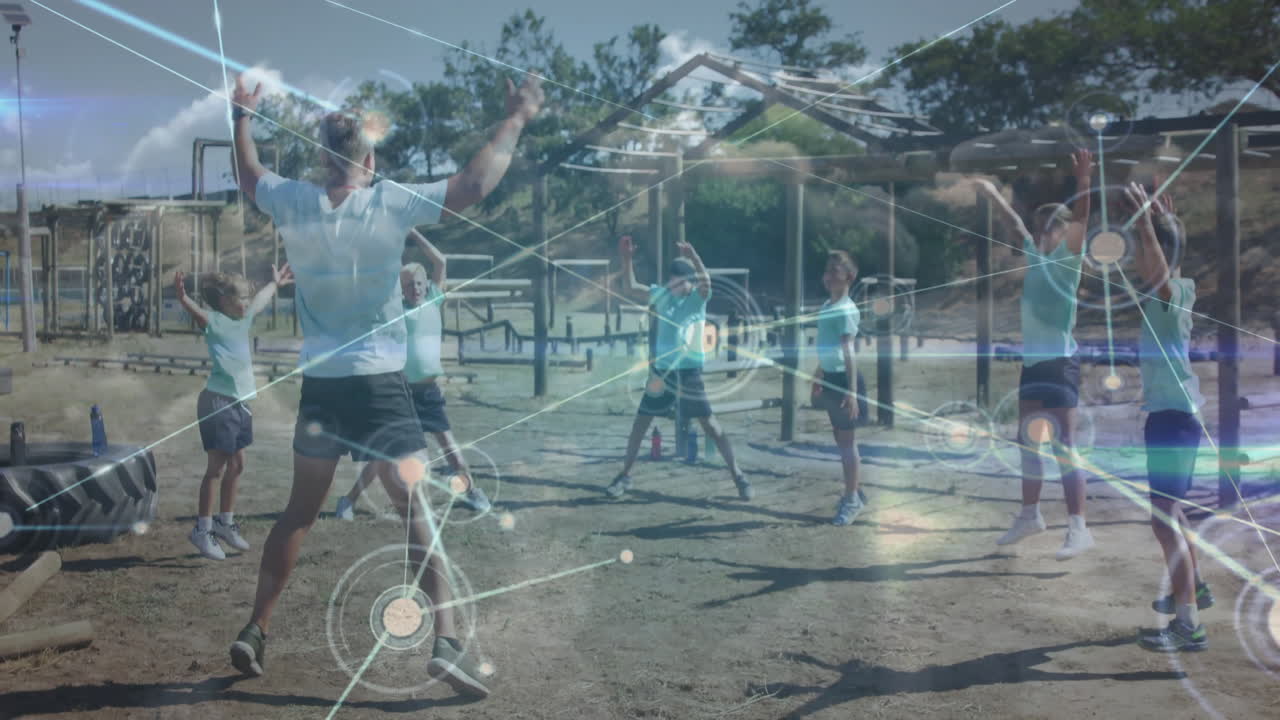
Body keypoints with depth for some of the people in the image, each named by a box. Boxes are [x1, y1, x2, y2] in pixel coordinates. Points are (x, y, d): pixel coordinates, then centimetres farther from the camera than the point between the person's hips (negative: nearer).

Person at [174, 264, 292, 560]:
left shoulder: (243, 320, 13)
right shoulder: (214, 322, -11)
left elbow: (261, 301, 32)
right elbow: (196, 312, -33)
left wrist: (275, 283, 48)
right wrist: (182, 297, -54)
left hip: (240, 402, 9)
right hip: (218, 402, -9)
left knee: (236, 465, 14)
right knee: (216, 467, -6)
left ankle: (225, 522, 25)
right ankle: (202, 530, 0)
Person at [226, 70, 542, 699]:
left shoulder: (293, 204, 1)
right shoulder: (389, 204, -10)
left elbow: (248, 176, 22)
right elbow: (474, 186, -15)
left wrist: (240, 118, 37)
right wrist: (515, 120, -4)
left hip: (319, 386, 4)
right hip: (378, 384, -4)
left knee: (299, 512, 17)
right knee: (417, 512, -4)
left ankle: (254, 632, 21)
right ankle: (446, 643, -13)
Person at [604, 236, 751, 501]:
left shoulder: (698, 298, -7)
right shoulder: (662, 294, 5)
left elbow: (706, 282, -28)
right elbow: (630, 289, 3)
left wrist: (693, 257, -46)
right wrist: (627, 259, -10)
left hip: (688, 371, -4)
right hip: (661, 370, 4)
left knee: (710, 424, -5)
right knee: (640, 422, 7)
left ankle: (738, 476, 3)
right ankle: (625, 476, 21)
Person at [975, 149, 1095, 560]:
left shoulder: (1066, 257, -6)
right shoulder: (1033, 253, 11)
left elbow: (1080, 223, -24)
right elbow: (1012, 221, 25)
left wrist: (1084, 183, -39)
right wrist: (989, 192, 32)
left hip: (1059, 362, -8)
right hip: (1032, 360, 8)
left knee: (1063, 444, -12)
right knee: (1028, 441, 14)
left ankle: (1078, 527, -13)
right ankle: (1030, 515, 27)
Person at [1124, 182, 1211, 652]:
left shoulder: (1171, 293, -15)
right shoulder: (1178, 290, 10)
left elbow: (1161, 270, -39)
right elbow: (1169, 262, 34)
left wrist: (1146, 221, -38)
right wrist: (1168, 223, 40)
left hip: (1173, 417, -10)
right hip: (1175, 415, 10)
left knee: (1165, 517, -14)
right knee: (1171, 511, 26)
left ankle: (1188, 625, -17)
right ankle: (1193, 589, 43)